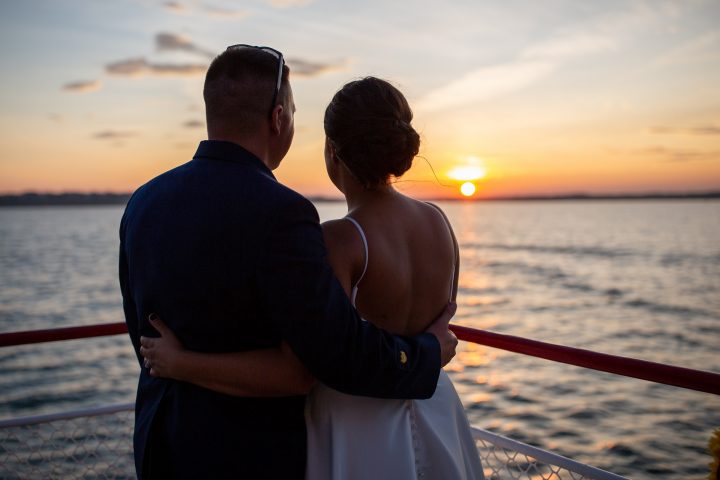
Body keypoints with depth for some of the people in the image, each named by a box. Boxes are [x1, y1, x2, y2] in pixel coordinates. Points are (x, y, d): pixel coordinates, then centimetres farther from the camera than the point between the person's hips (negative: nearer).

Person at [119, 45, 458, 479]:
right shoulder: (279, 214, -25)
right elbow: (344, 354, -24)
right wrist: (430, 352, -6)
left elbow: (145, 333, 8)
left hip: (164, 445, 7)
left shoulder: (144, 202, -2)